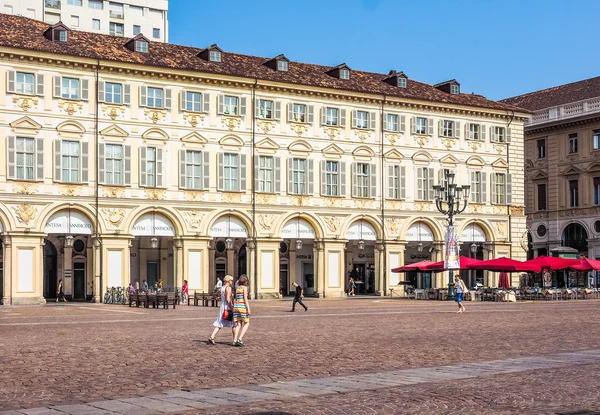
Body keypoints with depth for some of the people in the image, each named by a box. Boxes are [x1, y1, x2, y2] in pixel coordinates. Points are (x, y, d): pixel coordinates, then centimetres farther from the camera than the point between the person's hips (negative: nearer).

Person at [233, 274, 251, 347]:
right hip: (242, 306, -7)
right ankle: (240, 339, -11)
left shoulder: (237, 288, 15)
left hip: (236, 306, 7)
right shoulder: (245, 287, -5)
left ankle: (235, 341, -2)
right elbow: (245, 298, -13)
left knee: (238, 325, 7)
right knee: (246, 324, 2)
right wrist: (248, 309, -14)